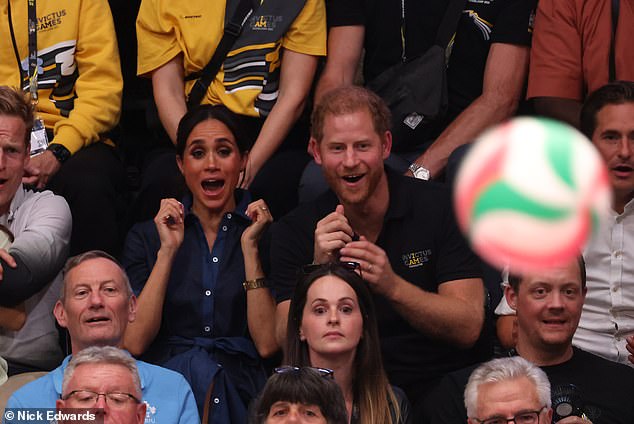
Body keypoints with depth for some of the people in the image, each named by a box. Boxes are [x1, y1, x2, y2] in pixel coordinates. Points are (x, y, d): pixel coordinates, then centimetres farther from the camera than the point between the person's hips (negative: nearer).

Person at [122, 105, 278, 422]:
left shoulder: (266, 231, 7)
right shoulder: (146, 236, 11)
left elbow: (267, 344, -4)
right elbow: (134, 343, -2)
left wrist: (250, 247, -7)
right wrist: (167, 251, -6)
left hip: (239, 384, -1)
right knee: (193, 363, -34)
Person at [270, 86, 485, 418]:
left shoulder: (439, 207, 0)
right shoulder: (295, 232, 3)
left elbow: (469, 328, -7)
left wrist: (392, 286, -23)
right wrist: (319, 270, -20)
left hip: (441, 391, -1)